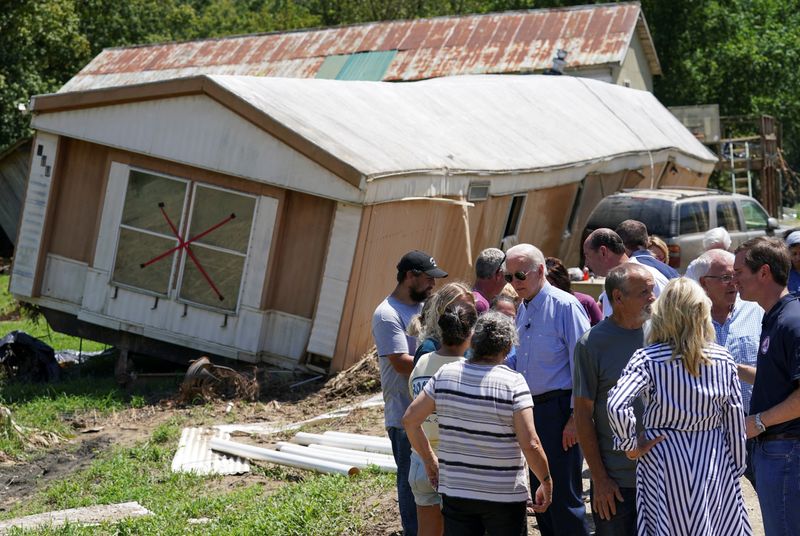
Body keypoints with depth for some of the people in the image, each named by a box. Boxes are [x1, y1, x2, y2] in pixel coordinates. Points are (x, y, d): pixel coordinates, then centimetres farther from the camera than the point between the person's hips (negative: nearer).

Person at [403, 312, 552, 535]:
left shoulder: (445, 374, -1)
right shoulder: (513, 383, -14)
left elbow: (410, 419, 5)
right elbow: (530, 444, -18)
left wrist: (429, 460, 16)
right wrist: (546, 483, -4)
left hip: (454, 492, 3)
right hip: (504, 496, -3)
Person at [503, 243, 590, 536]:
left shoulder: (565, 306, -12)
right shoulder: (523, 310, 14)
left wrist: (576, 416, -18)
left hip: (559, 409, -9)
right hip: (531, 410, 9)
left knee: (563, 495, -6)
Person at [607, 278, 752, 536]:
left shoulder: (648, 359, -10)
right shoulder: (724, 360, -1)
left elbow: (616, 405, -24)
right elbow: (735, 421, 3)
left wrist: (630, 445, -8)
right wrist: (737, 470, 14)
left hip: (664, 463, -2)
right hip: (715, 465, 2)